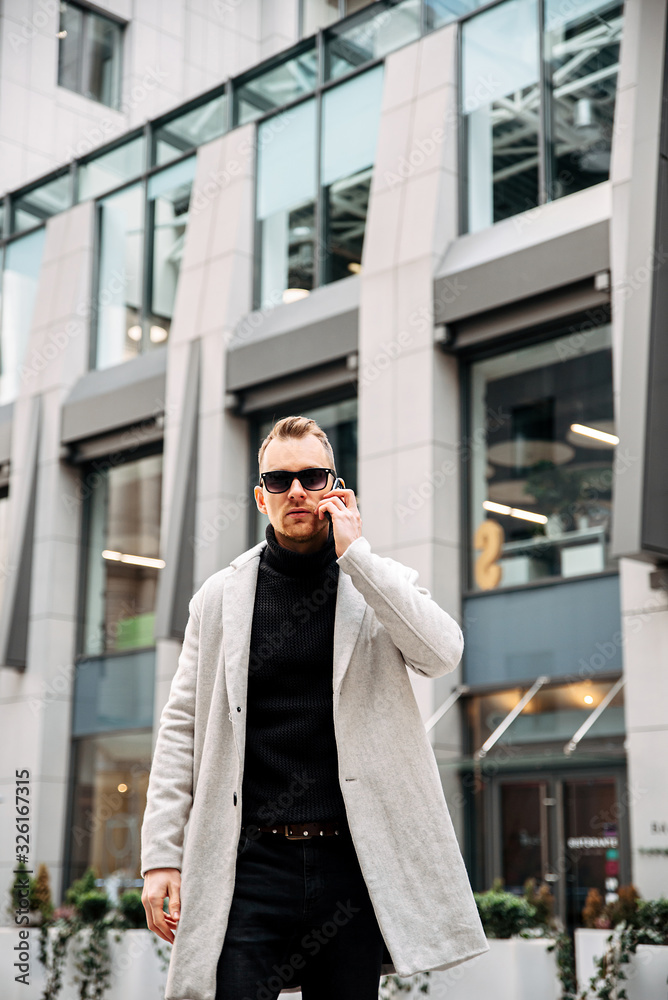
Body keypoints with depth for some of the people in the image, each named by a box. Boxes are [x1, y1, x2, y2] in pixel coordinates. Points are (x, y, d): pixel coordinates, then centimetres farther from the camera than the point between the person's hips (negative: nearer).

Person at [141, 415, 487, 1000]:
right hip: (250, 863, 0)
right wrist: (161, 854, 0)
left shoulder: (382, 585, 9)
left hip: (352, 862, 0)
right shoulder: (222, 597, 10)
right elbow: (183, 726, 8)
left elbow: (442, 653, -12)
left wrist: (355, 554, -10)